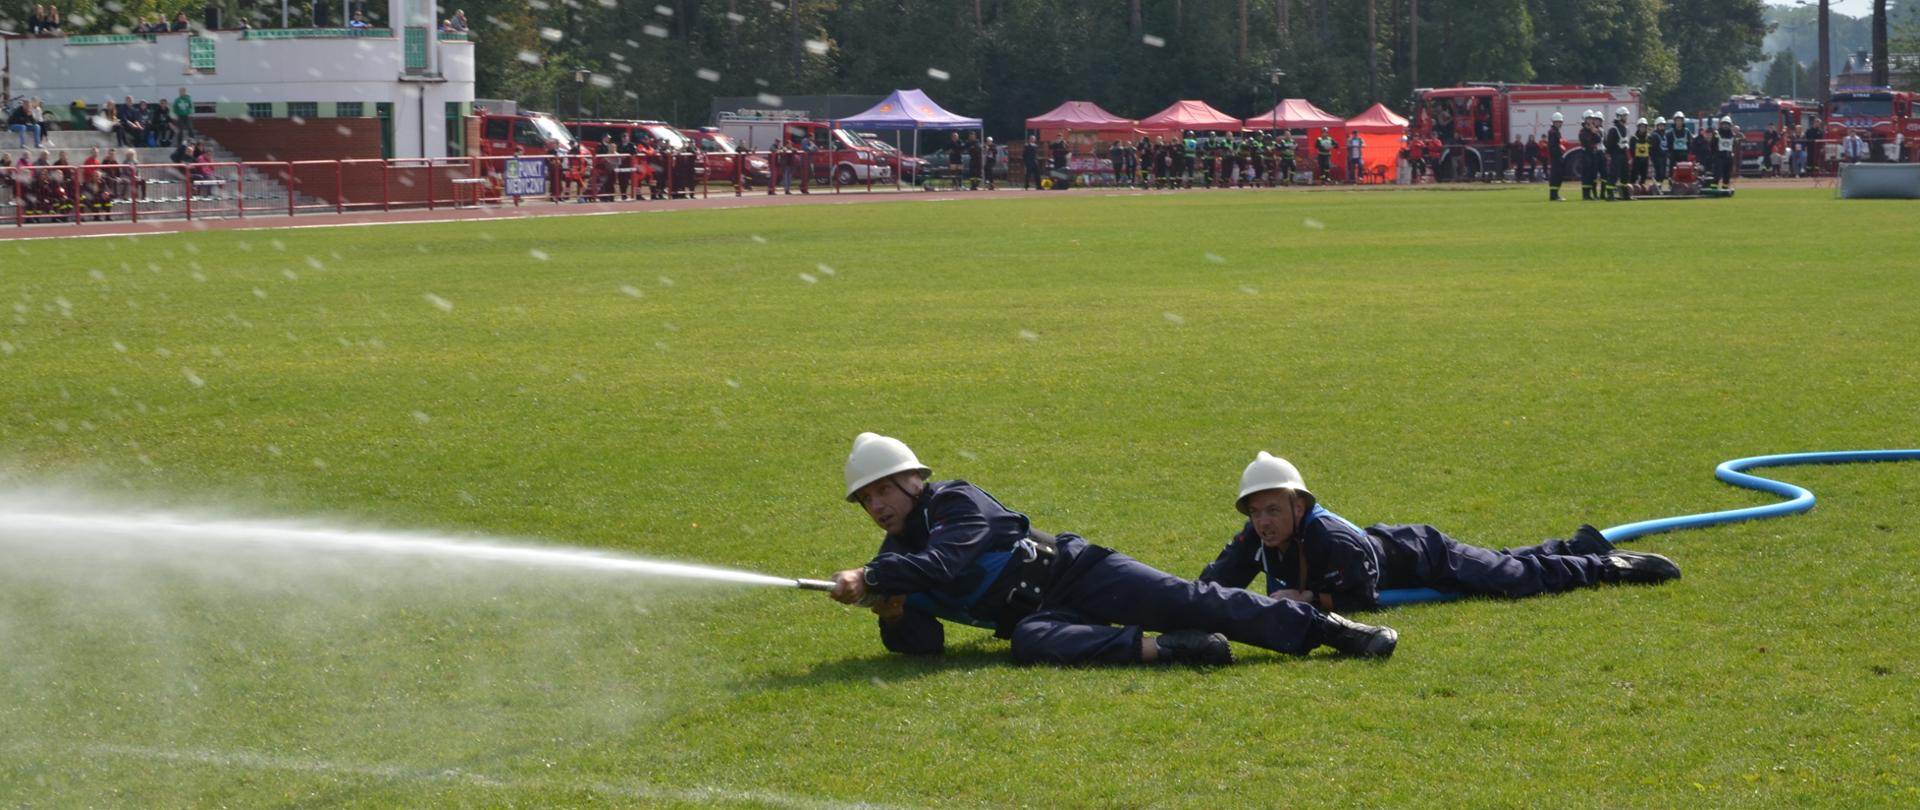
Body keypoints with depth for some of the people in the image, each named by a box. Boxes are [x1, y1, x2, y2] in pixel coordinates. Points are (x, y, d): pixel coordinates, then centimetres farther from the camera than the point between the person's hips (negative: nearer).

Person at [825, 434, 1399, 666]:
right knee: (1030, 643, -35)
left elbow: (944, 565, -26)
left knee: (1190, 602, -21)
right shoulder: (896, 559, 13)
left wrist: (870, 579, -32)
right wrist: (893, 613, -15)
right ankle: (1164, 649, -41)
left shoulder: (955, 503, -6)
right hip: (1035, 614, 4)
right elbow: (922, 645, 7)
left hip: (1074, 572, -4)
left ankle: (1332, 629, -18)